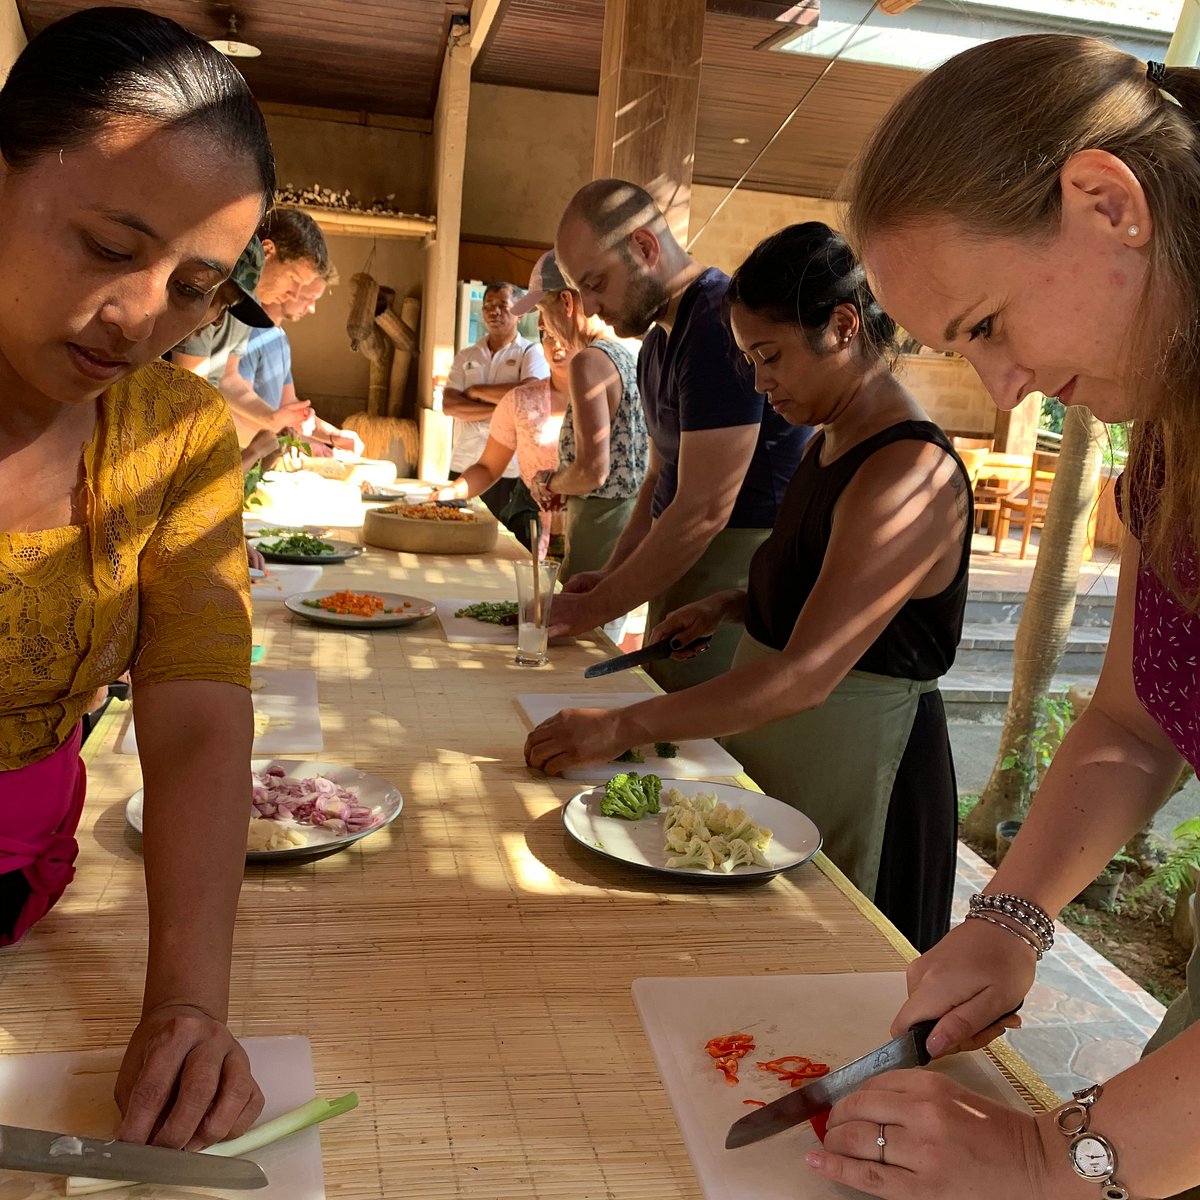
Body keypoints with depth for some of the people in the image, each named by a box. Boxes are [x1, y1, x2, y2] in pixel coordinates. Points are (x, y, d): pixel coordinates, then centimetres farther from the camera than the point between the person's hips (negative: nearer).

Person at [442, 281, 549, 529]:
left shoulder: (531, 352, 2)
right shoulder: (466, 356, 13)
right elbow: (449, 405, 0)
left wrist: (476, 391, -5)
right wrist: (500, 409, -12)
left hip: (511, 472, -4)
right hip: (463, 467, 4)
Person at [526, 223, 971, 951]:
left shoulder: (912, 475, -24)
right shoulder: (831, 444, 7)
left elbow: (808, 675, -31)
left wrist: (623, 728, -33)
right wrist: (729, 607, 3)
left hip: (857, 769, -9)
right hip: (773, 746, 9)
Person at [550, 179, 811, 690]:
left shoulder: (721, 325, -19)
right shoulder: (658, 342, 15)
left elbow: (703, 511, -23)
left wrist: (595, 608, -15)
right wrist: (612, 573, 9)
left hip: (736, 572, -9)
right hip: (678, 568, 9)